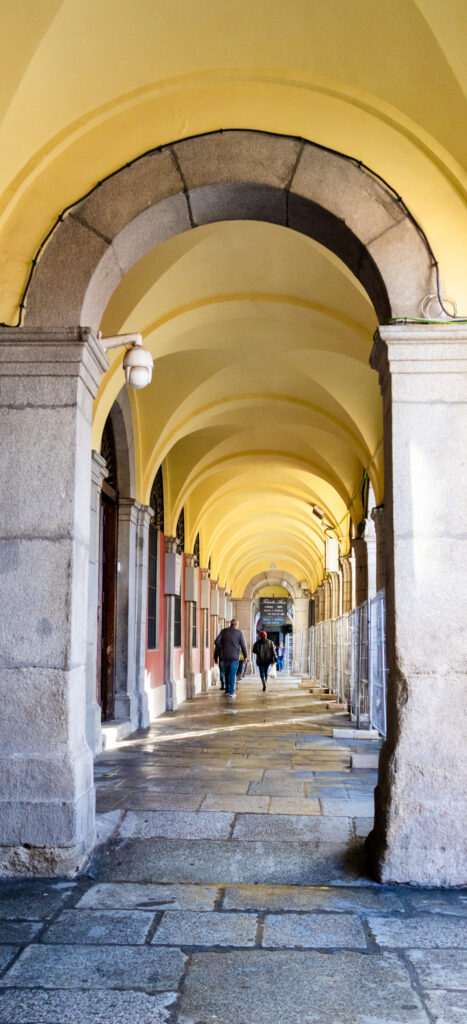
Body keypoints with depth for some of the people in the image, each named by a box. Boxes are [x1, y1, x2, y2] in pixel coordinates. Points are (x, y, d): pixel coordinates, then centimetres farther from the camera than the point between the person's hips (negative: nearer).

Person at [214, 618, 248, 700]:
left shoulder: (224, 631, 3)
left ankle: (228, 690, 24)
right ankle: (231, 692, -8)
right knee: (232, 674, -3)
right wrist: (245, 656, 4)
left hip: (225, 656, 3)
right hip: (234, 657, -3)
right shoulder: (239, 632, -3)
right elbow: (243, 646, -4)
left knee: (227, 673, 18)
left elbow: (216, 642, -5)